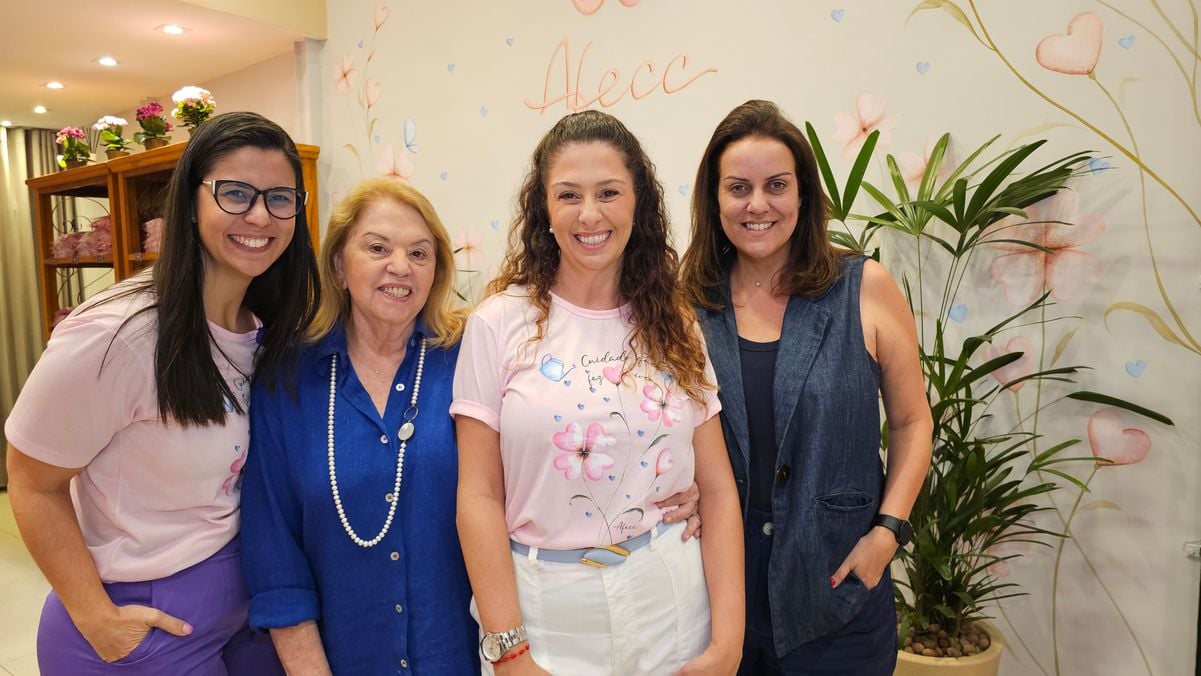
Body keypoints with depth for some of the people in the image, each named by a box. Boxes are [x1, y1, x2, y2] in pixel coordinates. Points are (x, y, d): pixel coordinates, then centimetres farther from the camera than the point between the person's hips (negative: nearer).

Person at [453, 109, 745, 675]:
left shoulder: (674, 327, 0)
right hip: (544, 608, -2)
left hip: (670, 606, 3)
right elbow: (479, 496, -9)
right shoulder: (501, 324, -8)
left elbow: (717, 489, -1)